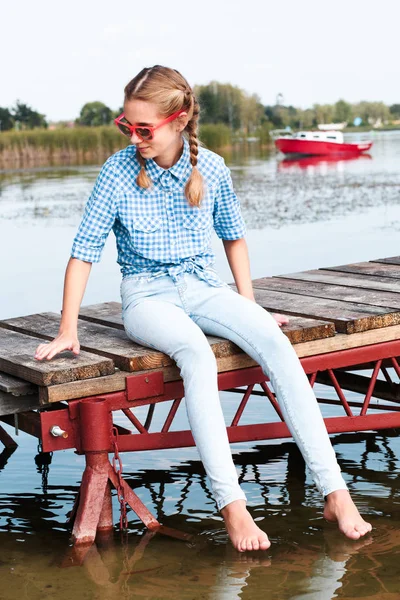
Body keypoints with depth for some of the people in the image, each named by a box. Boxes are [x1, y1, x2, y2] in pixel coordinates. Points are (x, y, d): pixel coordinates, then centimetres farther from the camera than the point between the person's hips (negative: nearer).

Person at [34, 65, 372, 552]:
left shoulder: (212, 169, -1)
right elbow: (84, 251, -5)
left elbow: (233, 236, 15)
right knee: (197, 354, -37)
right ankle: (231, 504, -39)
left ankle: (334, 491, -28)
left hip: (203, 287, 3)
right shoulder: (119, 170, -8)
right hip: (147, 296, -2)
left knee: (275, 342, -26)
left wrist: (249, 307, 9)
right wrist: (67, 330, -8)